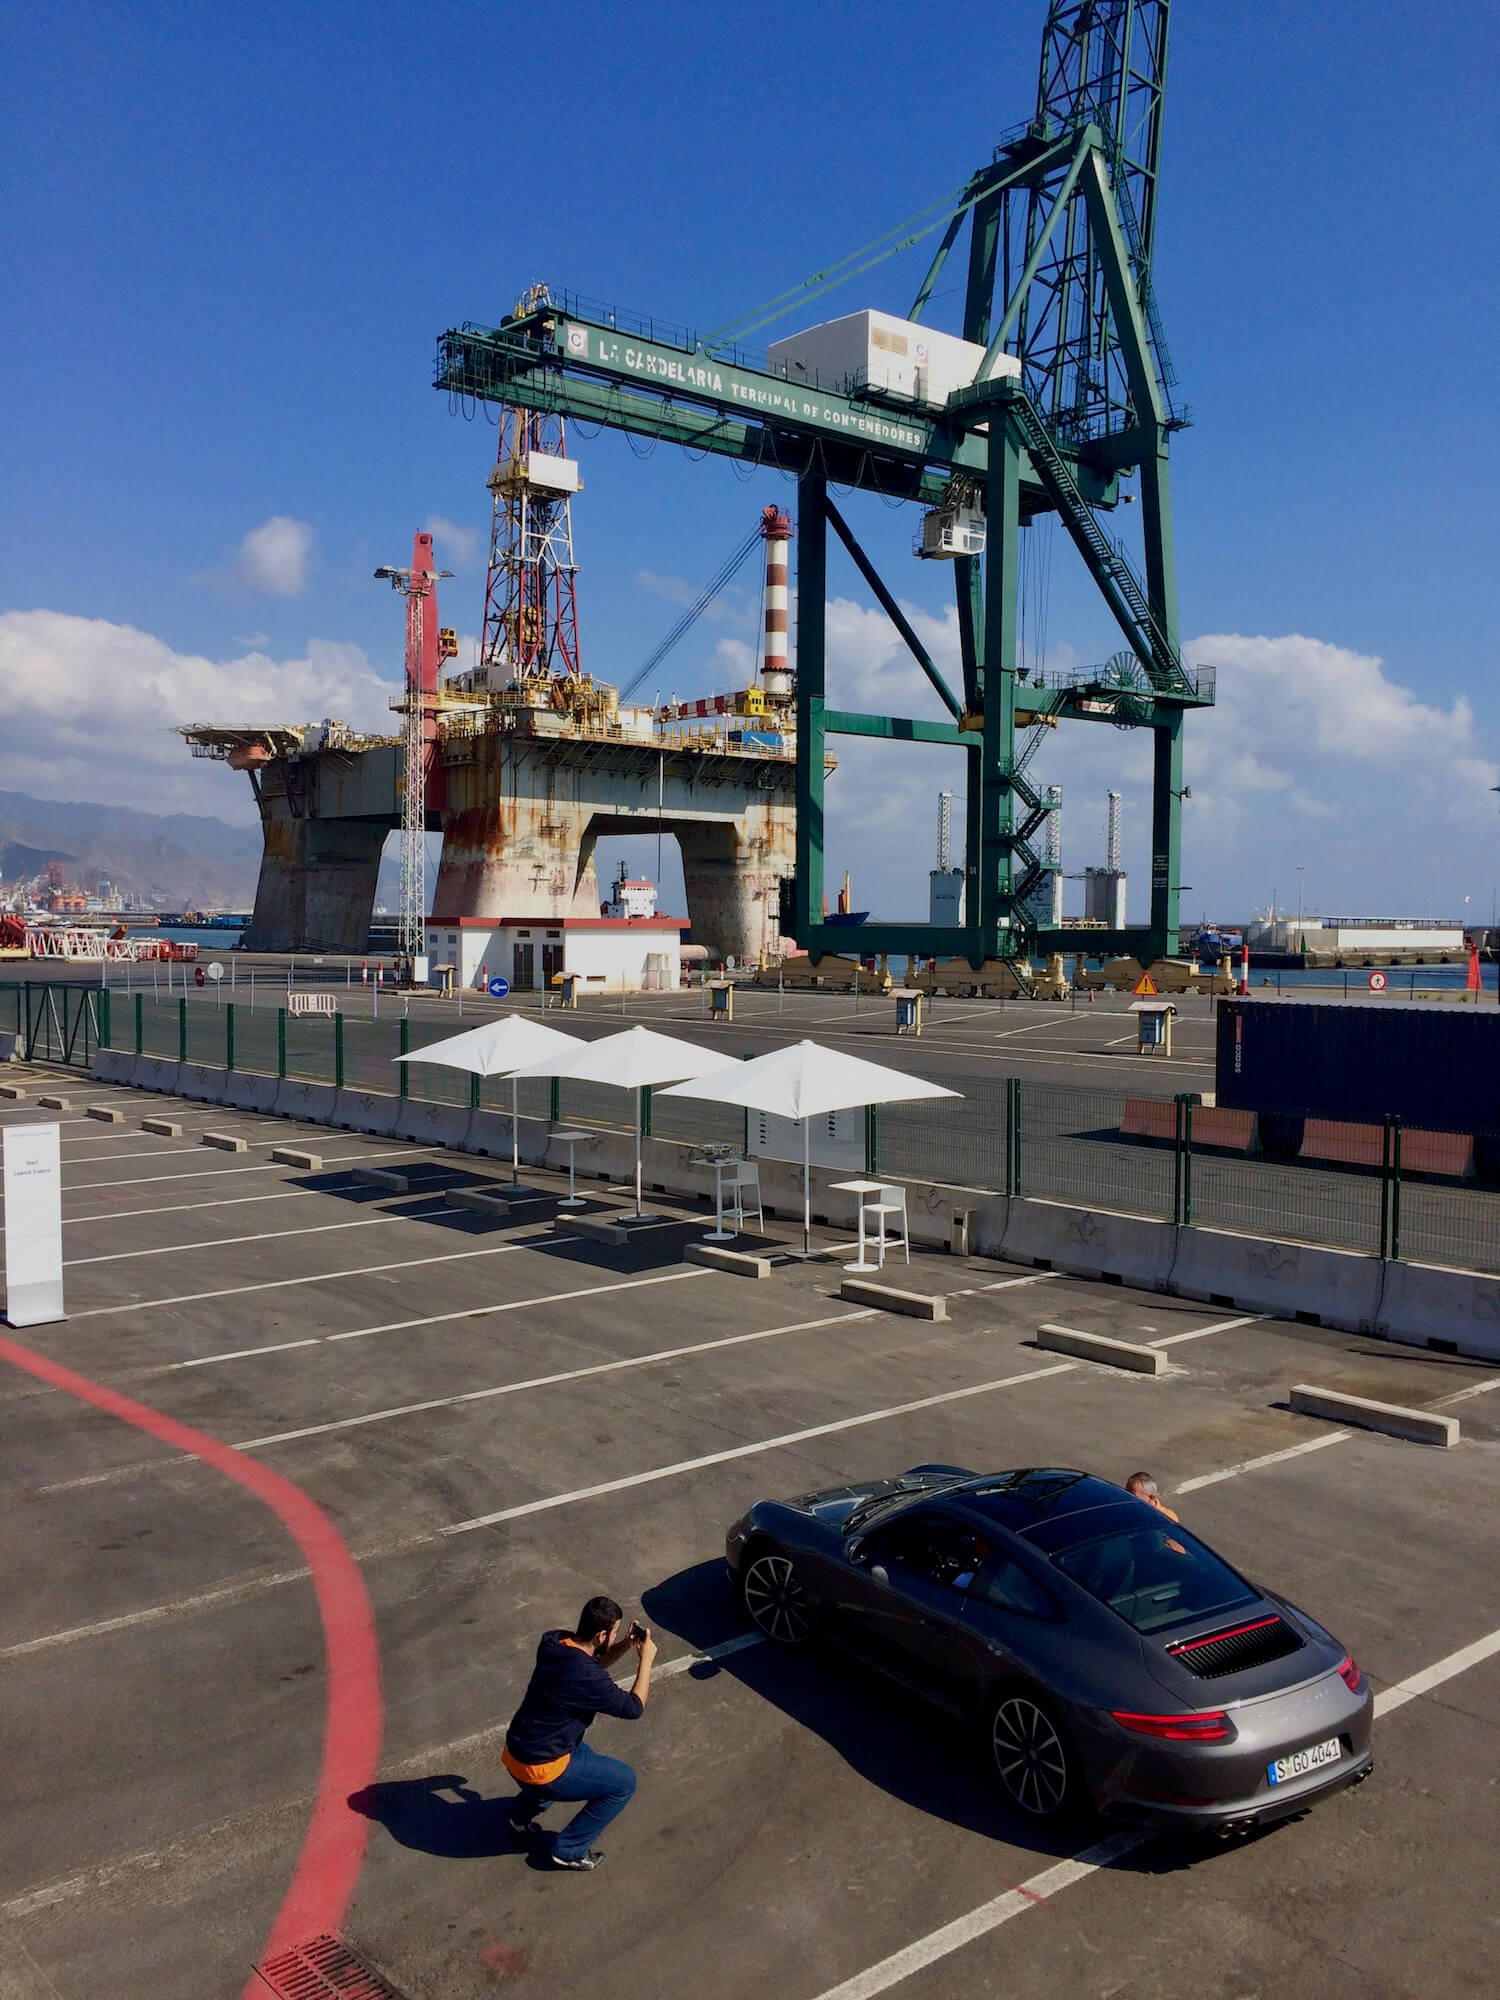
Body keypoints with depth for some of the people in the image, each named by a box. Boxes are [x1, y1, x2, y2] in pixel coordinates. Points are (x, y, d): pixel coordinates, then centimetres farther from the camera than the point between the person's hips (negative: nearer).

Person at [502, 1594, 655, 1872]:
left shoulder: (554, 1642, -6)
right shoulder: (587, 1679, -29)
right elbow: (634, 1708, -15)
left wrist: (625, 1646, 1)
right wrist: (646, 1659, -7)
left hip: (514, 1754, 8)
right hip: (538, 1769, -8)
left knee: (583, 1755, 34)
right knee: (624, 1782, 5)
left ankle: (522, 1814, 38)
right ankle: (569, 1850, 12)